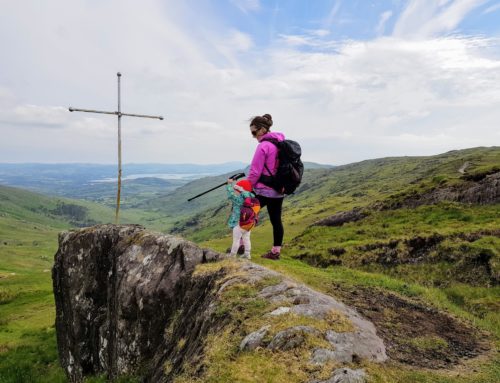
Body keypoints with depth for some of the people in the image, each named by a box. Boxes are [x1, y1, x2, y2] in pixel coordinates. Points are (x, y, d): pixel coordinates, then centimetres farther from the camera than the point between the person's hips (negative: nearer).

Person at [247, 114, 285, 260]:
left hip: (264, 190, -8)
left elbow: (255, 171, -15)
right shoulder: (281, 142, 9)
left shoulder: (263, 146, -17)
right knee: (276, 219, 11)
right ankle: (276, 251, 18)